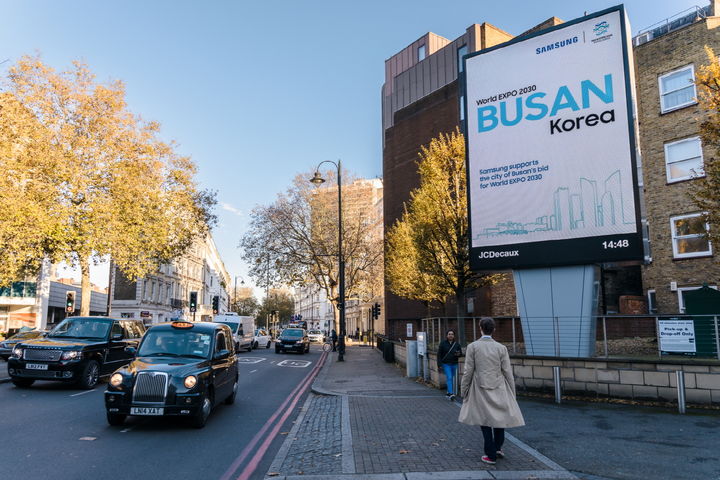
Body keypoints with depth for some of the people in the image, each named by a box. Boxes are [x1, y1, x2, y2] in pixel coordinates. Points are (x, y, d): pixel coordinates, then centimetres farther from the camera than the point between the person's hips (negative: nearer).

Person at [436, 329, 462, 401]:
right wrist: (439, 365, -10)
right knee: (449, 378, -14)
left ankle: (449, 391, 30)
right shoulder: (443, 343, -5)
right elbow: (439, 354, -5)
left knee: (452, 379, 13)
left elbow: (461, 353, 10)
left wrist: (458, 354, -15)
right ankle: (451, 394, -18)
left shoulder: (456, 344, 3)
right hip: (446, 364, -3)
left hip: (454, 364, 3)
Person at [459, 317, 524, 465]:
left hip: (481, 389, -1)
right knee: (499, 417, 21)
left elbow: (468, 371, -6)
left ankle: (491, 455, 13)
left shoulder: (472, 347, -8)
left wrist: (464, 391, 4)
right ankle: (497, 448, 24)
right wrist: (512, 393, 10)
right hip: (499, 389, 1)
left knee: (485, 421, 9)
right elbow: (507, 372, -1)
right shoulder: (501, 348, -4)